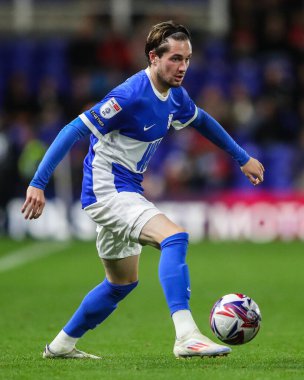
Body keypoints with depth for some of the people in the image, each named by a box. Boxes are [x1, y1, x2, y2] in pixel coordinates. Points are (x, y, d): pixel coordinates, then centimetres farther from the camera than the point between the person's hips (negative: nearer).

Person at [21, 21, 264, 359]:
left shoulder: (175, 96, 4)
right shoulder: (130, 96, -23)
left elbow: (201, 120, 26)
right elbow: (75, 131, -22)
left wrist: (242, 158, 31)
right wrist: (38, 184, -25)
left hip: (125, 192, 10)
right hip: (107, 191, -10)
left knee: (123, 282, 22)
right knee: (174, 236, -29)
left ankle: (62, 345, 36)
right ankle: (186, 337, -36)